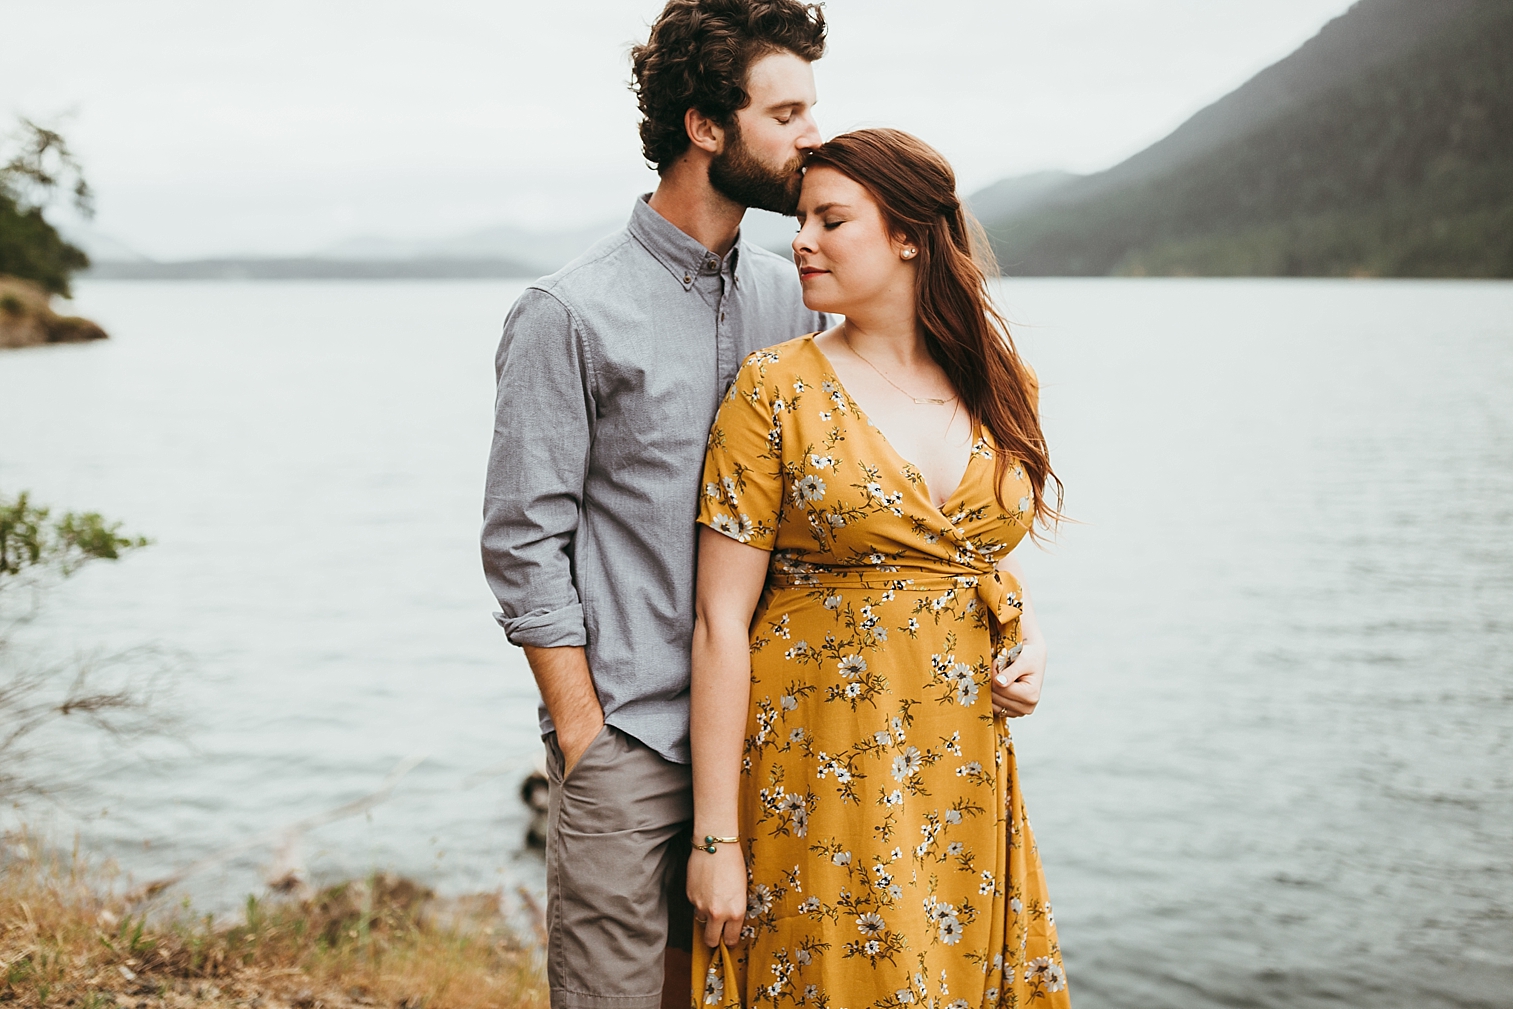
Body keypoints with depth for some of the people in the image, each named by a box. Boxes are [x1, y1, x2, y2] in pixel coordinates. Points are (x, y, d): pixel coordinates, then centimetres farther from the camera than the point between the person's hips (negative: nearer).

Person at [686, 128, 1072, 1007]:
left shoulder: (997, 389, 5)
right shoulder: (778, 391, -7)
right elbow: (722, 620, -9)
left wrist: (1028, 644, 0)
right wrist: (716, 836, -12)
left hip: (964, 772, 4)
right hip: (819, 773, -4)